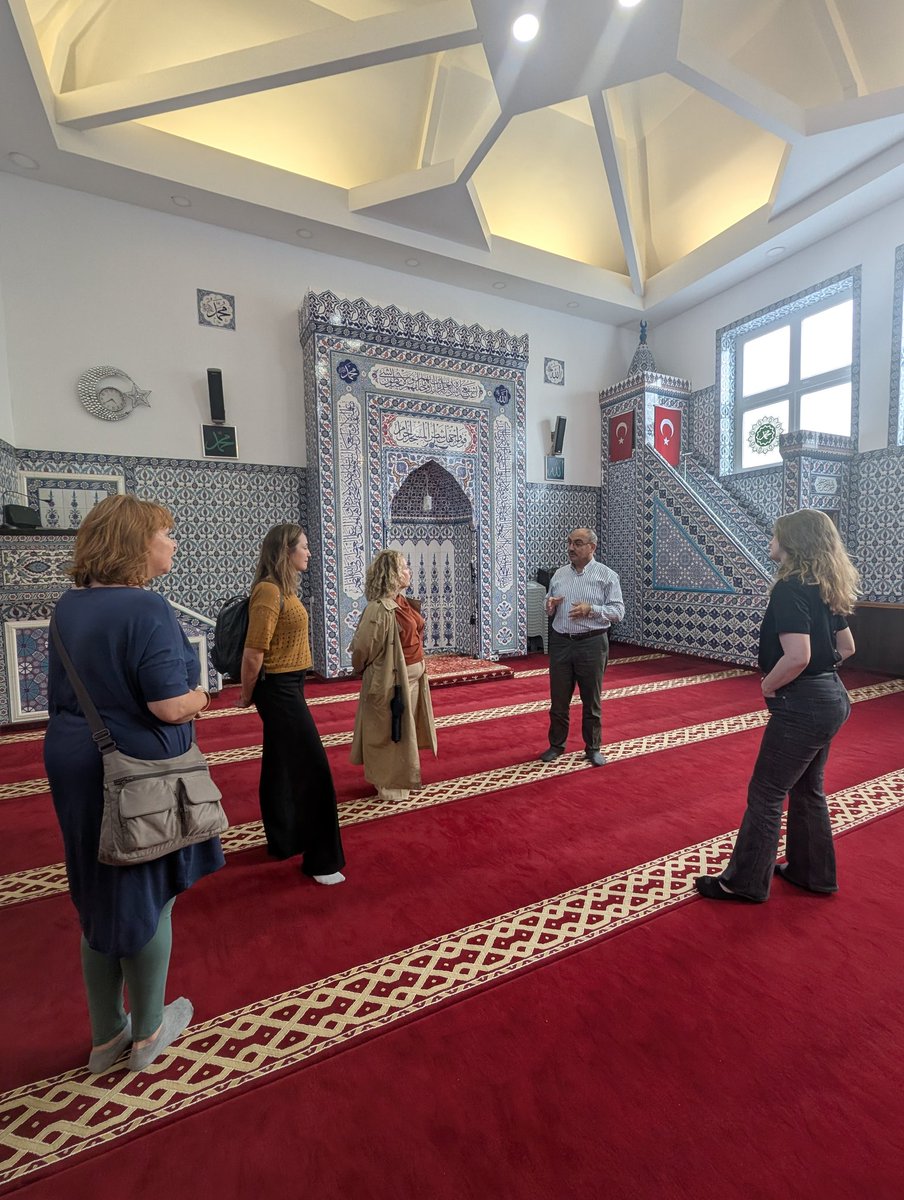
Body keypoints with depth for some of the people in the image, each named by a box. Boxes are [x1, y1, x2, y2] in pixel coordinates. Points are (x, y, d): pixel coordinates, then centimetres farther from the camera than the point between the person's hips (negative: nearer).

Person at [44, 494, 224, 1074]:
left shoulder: (68, 605, 4)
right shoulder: (147, 609, -22)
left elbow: (64, 693, 12)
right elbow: (170, 707, -25)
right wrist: (200, 697, -5)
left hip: (75, 765, 8)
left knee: (100, 897, 22)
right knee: (148, 898, 14)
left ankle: (106, 1035, 41)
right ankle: (148, 1032, 36)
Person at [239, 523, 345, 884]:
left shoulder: (282, 589, 9)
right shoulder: (269, 591, -21)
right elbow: (253, 654, -21)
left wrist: (255, 694, 16)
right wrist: (247, 696, -7)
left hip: (287, 688, 10)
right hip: (280, 689, -10)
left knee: (281, 767, 20)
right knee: (313, 769, -3)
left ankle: (283, 840, 37)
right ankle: (321, 859, 11)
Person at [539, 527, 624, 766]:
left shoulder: (606, 575, -3)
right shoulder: (559, 574, 10)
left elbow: (618, 611, -7)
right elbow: (549, 610, 18)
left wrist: (591, 609, -21)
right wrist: (550, 606, -6)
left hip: (592, 644, -3)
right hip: (561, 643, 4)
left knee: (591, 700, 8)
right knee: (558, 699, 10)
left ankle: (593, 748, 24)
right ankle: (556, 745, 26)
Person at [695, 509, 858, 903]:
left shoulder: (790, 589, -20)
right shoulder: (825, 588, 8)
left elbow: (797, 656, -29)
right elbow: (846, 647, 17)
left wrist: (768, 685, -14)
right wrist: (818, 673, 13)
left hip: (801, 706, -9)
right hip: (831, 698, 10)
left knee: (766, 794, 3)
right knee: (807, 788, 22)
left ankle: (744, 883, 17)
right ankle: (813, 873, 38)